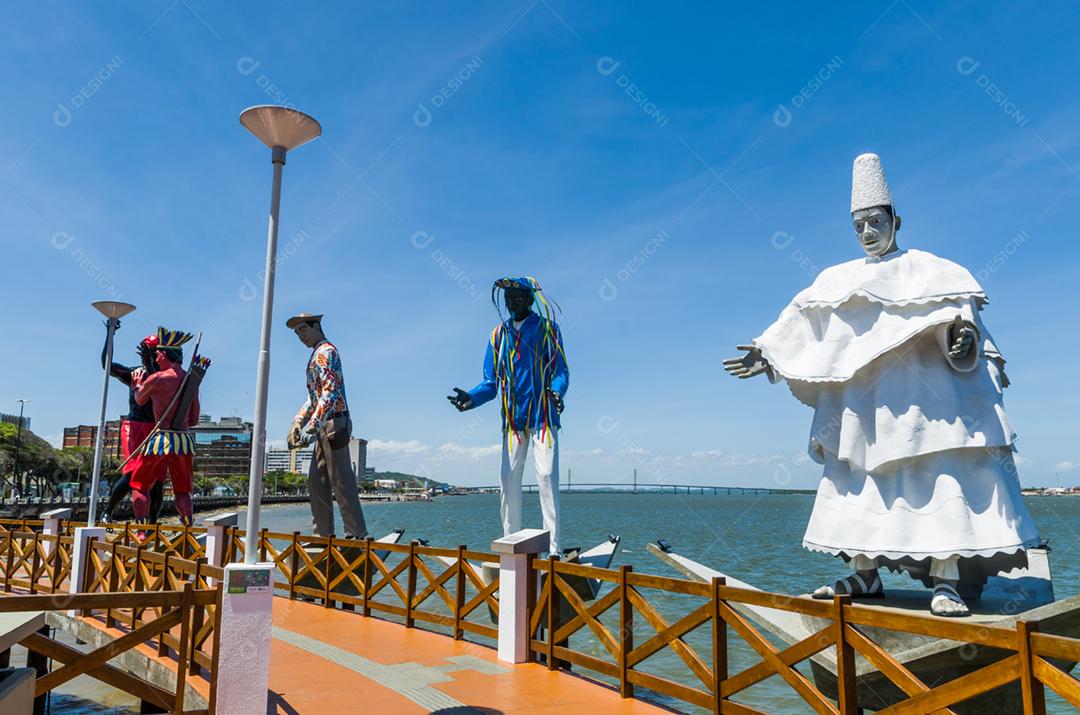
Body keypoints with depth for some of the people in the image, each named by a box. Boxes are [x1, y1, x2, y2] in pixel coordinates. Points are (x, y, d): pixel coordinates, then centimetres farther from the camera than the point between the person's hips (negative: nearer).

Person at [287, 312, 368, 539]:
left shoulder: (325, 351, -10)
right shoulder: (317, 354, 21)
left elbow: (330, 393, -21)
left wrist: (311, 428, -25)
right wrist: (297, 422, 14)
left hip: (334, 425, -10)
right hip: (325, 427, 10)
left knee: (341, 483, -7)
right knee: (316, 481, 11)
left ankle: (357, 536, -1)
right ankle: (323, 535, 18)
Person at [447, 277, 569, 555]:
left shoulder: (547, 328, 3)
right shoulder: (499, 334, 12)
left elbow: (561, 372, -2)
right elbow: (491, 383, 10)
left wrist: (557, 391, -24)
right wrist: (472, 397, -10)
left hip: (543, 417, -4)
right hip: (512, 420, 4)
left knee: (547, 477, -9)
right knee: (508, 480, 2)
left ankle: (553, 549, -7)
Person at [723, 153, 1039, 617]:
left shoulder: (925, 268, 9)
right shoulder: (840, 279, 19)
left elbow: (957, 304, -5)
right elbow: (801, 320, 12)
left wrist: (962, 330, -27)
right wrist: (766, 352, 3)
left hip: (920, 386, -4)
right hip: (861, 395, 4)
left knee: (937, 475, -12)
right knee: (858, 479, 2)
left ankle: (947, 581, -10)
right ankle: (864, 575, 8)